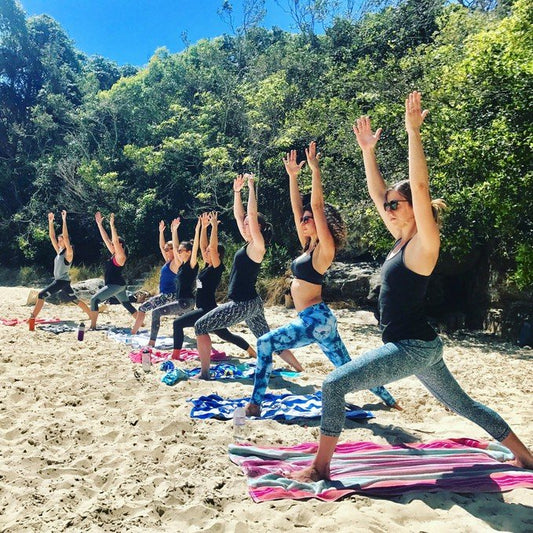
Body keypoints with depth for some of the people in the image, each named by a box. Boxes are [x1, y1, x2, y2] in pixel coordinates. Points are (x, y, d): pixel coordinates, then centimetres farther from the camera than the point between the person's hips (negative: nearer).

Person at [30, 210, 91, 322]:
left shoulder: (69, 253, -12)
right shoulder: (59, 251, 10)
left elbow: (66, 237, -23)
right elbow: (52, 237, 9)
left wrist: (64, 220, -24)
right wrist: (50, 222, 3)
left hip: (63, 282, -9)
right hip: (58, 281, 9)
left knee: (41, 295, -13)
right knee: (76, 300, 15)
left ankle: (32, 317, -11)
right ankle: (92, 315, 21)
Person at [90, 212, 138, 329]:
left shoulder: (121, 256, -13)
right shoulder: (114, 254, 10)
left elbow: (115, 241, -26)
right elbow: (106, 239, 11)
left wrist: (112, 225, -28)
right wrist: (99, 224, 9)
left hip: (116, 285, -10)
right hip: (114, 285, 10)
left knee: (94, 300, -11)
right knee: (127, 304, 15)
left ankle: (93, 326, -11)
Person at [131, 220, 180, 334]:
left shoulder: (175, 262, -11)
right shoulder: (168, 261, 13)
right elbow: (161, 246, 20)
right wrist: (161, 231, 18)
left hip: (168, 295, -10)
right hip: (166, 294, 10)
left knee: (143, 308, -9)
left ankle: (132, 333, -5)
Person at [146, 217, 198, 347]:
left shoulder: (192, 265, -9)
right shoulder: (181, 264, 12)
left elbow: (195, 248, -24)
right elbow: (175, 246, 17)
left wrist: (197, 231, -29)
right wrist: (174, 230, 16)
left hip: (186, 302, -9)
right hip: (179, 301, 9)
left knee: (156, 312, -16)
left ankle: (152, 342, -15)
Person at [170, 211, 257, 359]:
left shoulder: (217, 268, -13)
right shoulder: (207, 266, 9)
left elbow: (213, 247, -24)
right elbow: (203, 245, 12)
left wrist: (214, 226, -21)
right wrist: (204, 226, 8)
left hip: (208, 310, -10)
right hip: (204, 309, 10)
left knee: (178, 323, -12)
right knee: (227, 335, 18)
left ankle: (175, 356, -4)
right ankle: (253, 352, 27)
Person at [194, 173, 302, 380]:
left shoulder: (257, 246, -13)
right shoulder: (249, 243, 9)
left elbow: (252, 214, -21)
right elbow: (239, 215, 15)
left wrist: (251, 186, -14)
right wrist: (237, 191, 11)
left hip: (243, 304, -10)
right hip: (250, 302, 10)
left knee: (200, 327, -1)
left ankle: (204, 374, 4)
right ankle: (301, 371, 19)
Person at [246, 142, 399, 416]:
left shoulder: (324, 248, -9)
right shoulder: (308, 246, 11)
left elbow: (317, 206, -18)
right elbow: (296, 208, 13)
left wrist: (315, 169, -17)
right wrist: (292, 176, 13)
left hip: (316, 319, -9)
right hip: (318, 319, 9)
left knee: (265, 343, -8)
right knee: (347, 367, 15)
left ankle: (255, 403, -1)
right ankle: (388, 400, 26)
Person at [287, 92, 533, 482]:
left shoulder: (424, 243, -14)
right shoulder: (403, 239, 8)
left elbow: (420, 186, -26)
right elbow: (377, 193, 12)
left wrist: (414, 131, -23)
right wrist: (368, 150, 10)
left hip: (413, 347, -10)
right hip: (416, 346, 10)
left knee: (334, 385, -12)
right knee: (462, 404, 24)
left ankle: (320, 467, -1)